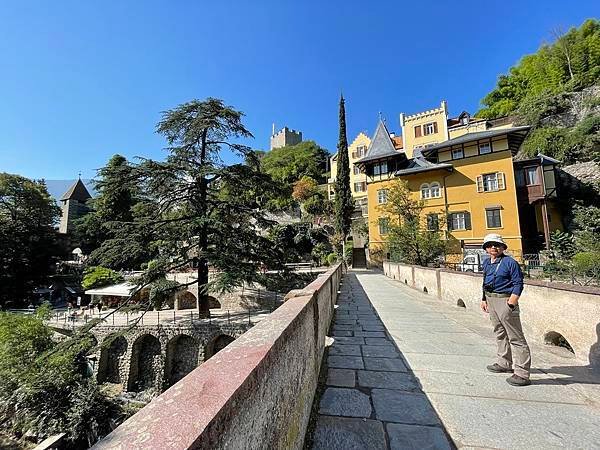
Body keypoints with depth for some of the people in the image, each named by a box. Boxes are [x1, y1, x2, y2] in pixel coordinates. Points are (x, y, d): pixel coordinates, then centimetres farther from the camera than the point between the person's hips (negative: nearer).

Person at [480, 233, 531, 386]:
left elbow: (518, 284, -14)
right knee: (500, 333, 21)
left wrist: (511, 303, -21)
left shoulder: (510, 262, -12)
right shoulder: (486, 263, 10)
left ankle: (522, 373, 8)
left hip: (505, 300, -8)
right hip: (491, 300, 8)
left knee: (515, 337, -1)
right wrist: (484, 299, 17)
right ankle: (505, 363, 37)